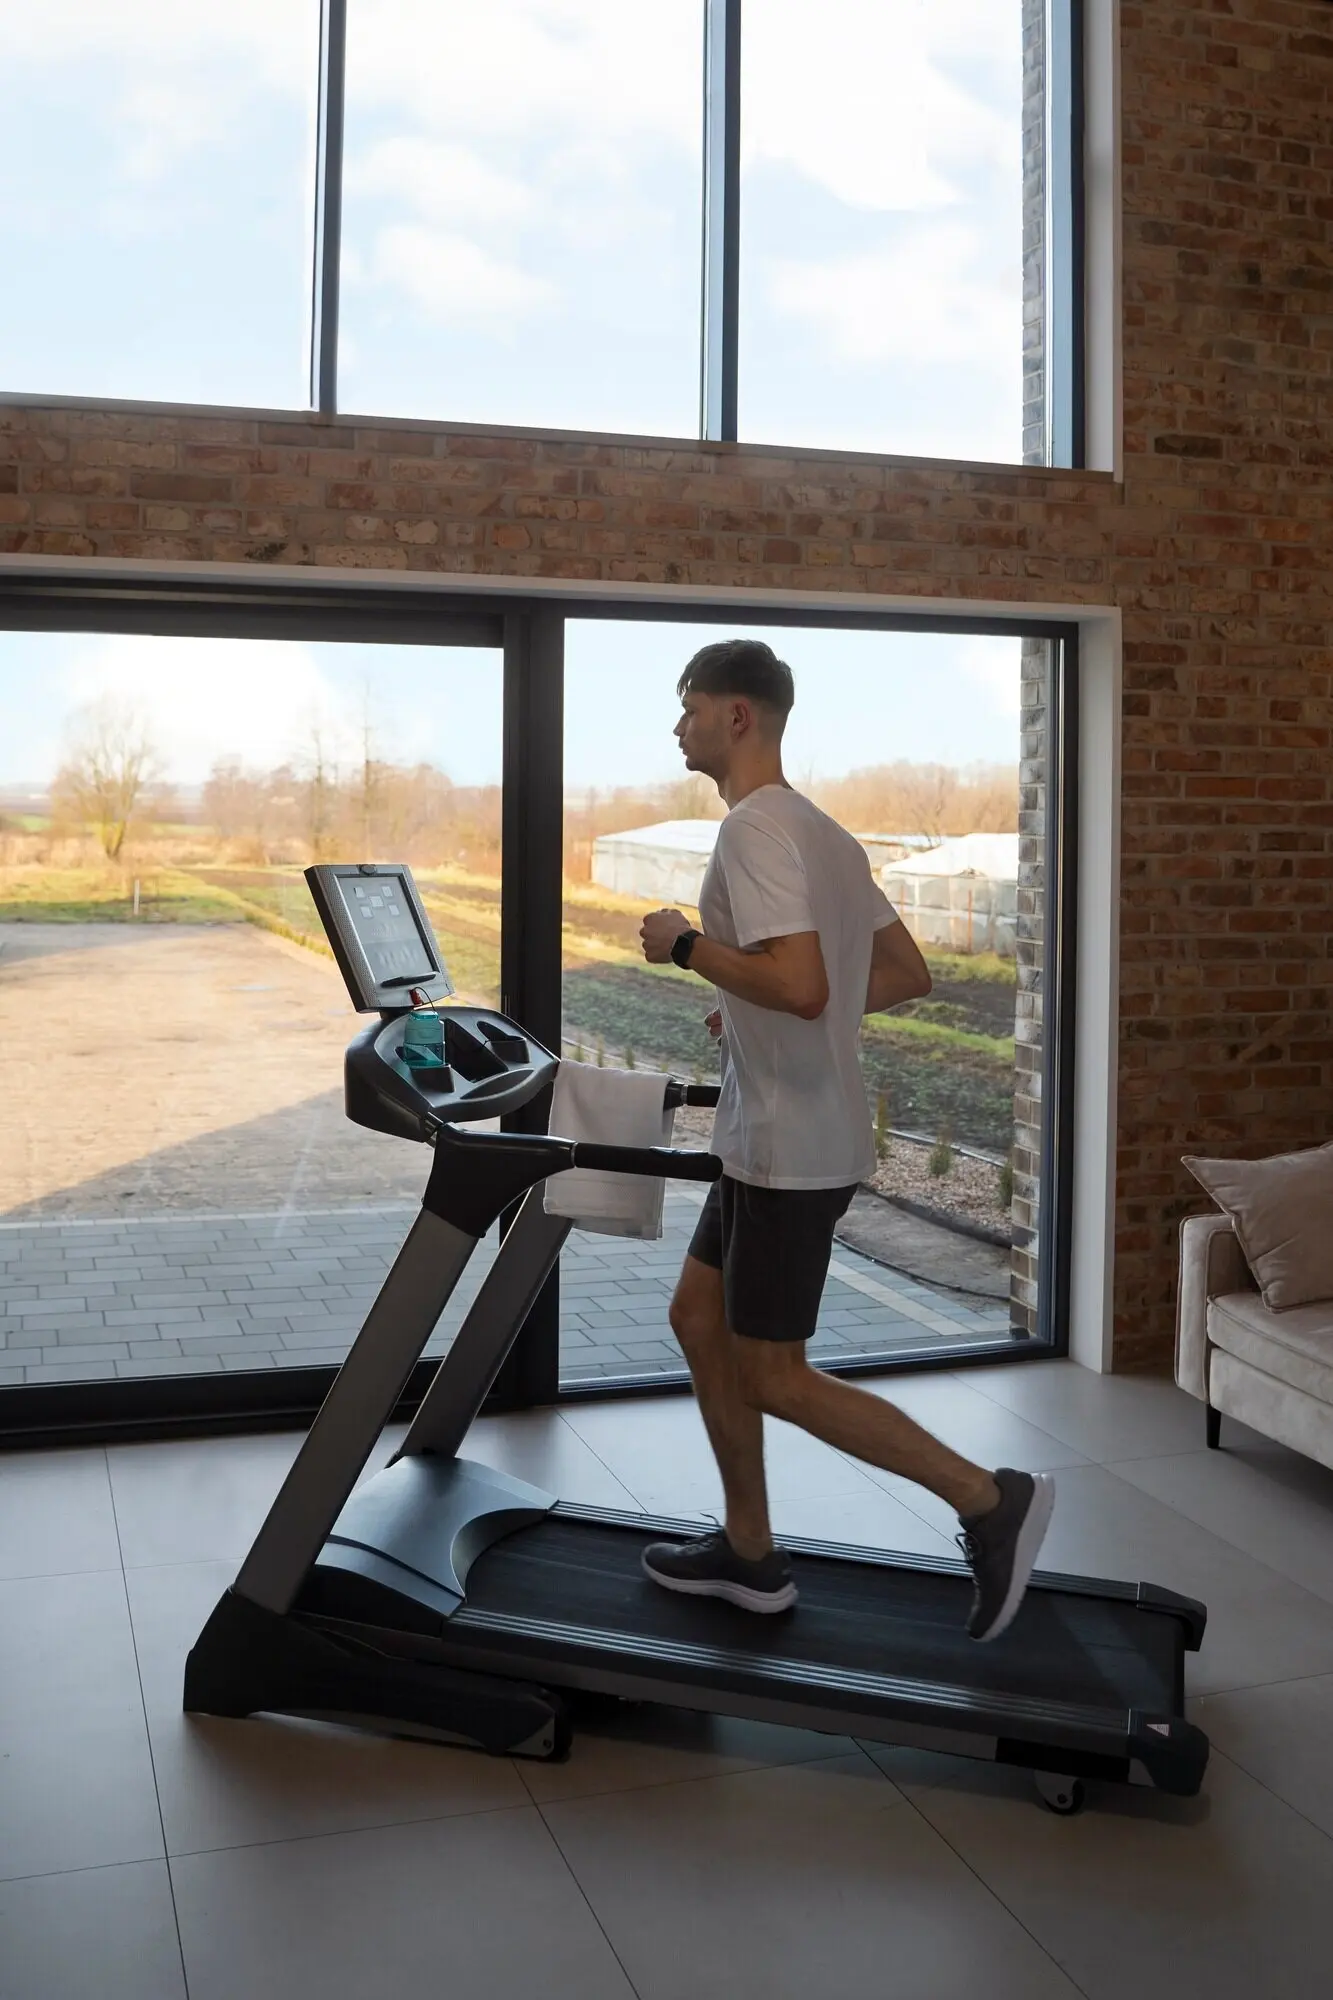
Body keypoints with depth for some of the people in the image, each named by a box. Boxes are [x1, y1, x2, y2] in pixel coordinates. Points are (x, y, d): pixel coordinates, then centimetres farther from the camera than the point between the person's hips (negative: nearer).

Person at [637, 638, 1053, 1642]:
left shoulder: (757, 828, -18)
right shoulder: (820, 832, 13)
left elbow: (801, 986, -31)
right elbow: (908, 974, 15)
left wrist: (684, 944, -16)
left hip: (793, 1150, -10)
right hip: (775, 1139, 10)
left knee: (774, 1379, -1)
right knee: (699, 1318, 16)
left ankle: (990, 1498, 6)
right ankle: (750, 1551, 25)